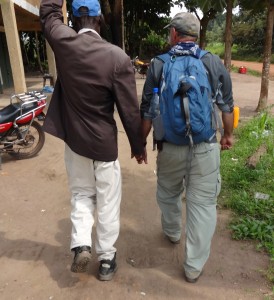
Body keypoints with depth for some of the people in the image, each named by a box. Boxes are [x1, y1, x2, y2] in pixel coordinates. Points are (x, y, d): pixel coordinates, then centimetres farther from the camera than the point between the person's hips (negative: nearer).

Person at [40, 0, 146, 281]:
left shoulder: (62, 42, -8)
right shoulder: (118, 57, -16)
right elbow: (130, 111, -12)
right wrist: (138, 146, 1)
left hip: (73, 138, 3)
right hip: (104, 142, -2)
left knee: (81, 193, 24)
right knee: (107, 202, 13)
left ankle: (81, 245, 12)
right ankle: (106, 258, 27)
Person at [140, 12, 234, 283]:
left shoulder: (158, 64, -2)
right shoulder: (215, 63, 1)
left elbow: (147, 111, -2)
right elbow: (226, 105, 8)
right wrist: (228, 134, 23)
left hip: (170, 146, 0)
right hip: (206, 147, 0)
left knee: (168, 194, 24)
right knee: (202, 203, 9)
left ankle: (172, 233, 48)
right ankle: (194, 266, 19)